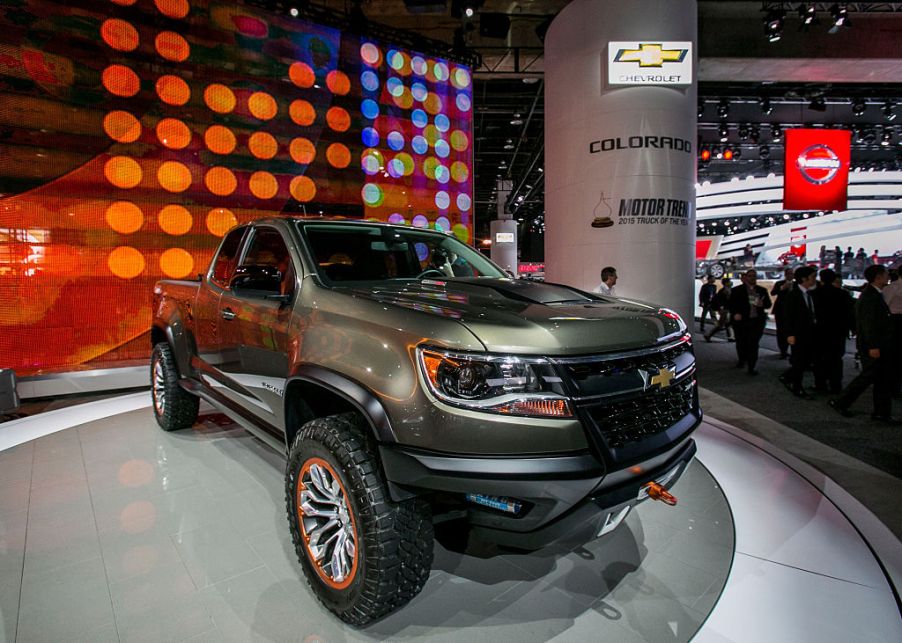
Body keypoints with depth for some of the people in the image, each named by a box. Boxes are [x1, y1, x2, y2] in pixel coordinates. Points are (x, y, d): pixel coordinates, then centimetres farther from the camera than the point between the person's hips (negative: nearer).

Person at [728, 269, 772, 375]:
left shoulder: (762, 290, 12)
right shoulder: (737, 290, 2)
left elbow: (768, 303, 13)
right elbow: (731, 304, -1)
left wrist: (762, 304, -9)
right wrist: (735, 314, -18)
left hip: (757, 321, 1)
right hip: (741, 321, -1)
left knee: (753, 344, -4)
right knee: (741, 343, 10)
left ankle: (751, 367, -1)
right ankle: (742, 360, 35)